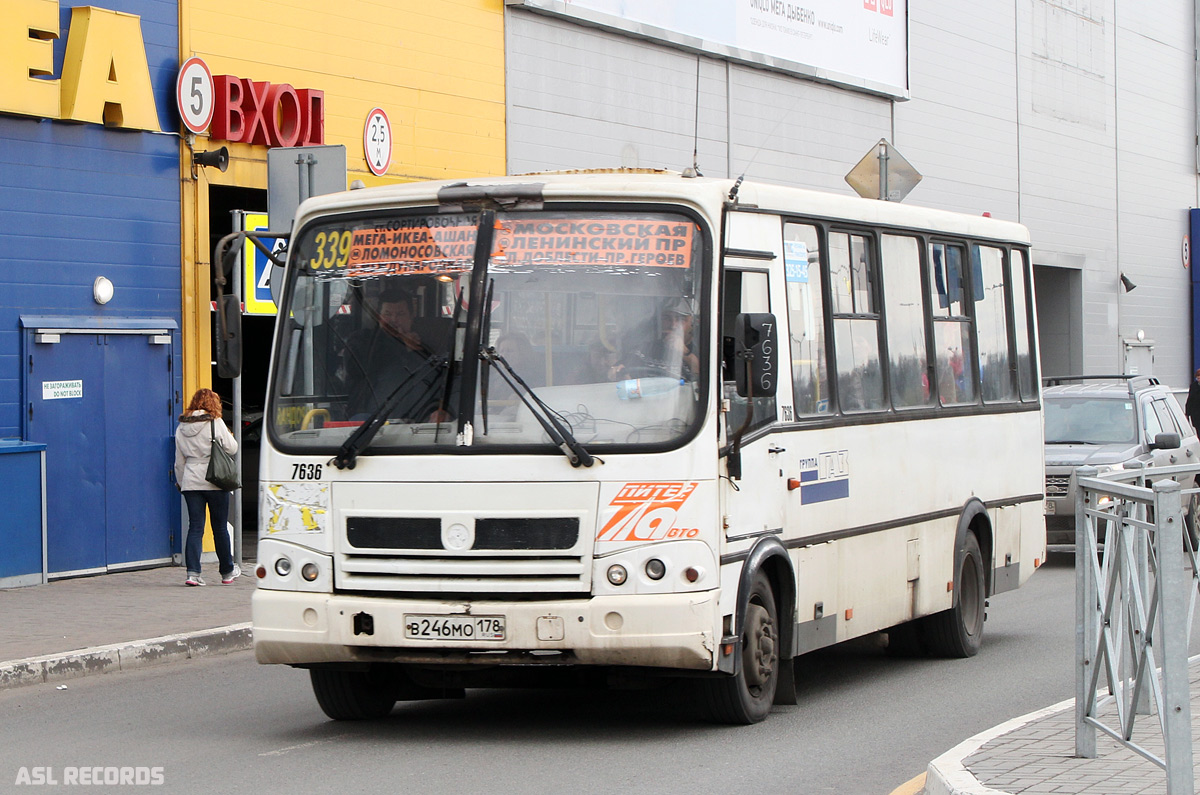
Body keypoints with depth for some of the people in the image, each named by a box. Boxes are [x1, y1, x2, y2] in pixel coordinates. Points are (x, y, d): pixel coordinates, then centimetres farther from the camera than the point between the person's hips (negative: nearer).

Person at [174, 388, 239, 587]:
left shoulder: (181, 428, 9)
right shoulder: (215, 423, -6)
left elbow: (179, 460, 13)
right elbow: (231, 448, -5)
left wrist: (181, 482, 23)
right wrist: (230, 437, 17)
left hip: (191, 482, 3)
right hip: (215, 481, -3)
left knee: (195, 527, 1)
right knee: (220, 527, 7)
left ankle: (192, 572, -12)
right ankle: (228, 572, 19)